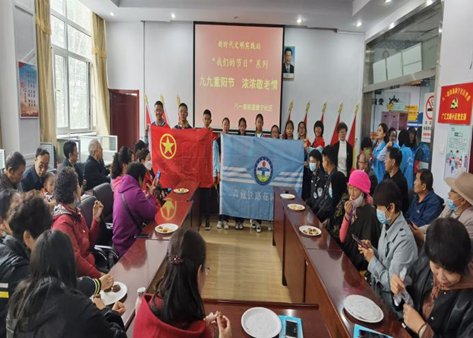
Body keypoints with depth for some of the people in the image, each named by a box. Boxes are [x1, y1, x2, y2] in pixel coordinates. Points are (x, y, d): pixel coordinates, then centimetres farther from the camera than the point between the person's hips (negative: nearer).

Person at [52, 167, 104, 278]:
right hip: (78, 276, -8)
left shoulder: (76, 213, 7)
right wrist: (99, 276, -22)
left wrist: (96, 218, 1)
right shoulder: (63, 222, -18)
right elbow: (74, 258, -22)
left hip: (90, 264, 8)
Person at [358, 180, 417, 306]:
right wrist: (372, 250, -5)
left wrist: (371, 260, -14)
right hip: (377, 287, 7)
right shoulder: (386, 225, 0)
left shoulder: (404, 239, -26)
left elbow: (392, 283, -22)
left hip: (388, 298, -7)